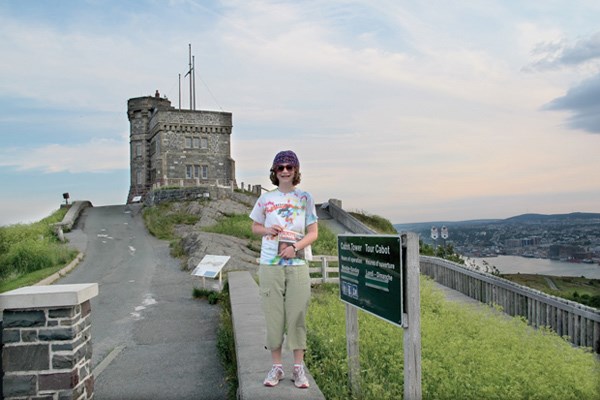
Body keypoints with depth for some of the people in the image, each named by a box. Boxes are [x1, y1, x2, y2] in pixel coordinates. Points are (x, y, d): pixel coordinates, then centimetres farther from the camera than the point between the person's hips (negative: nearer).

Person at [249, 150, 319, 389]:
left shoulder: (305, 198, 2)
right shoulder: (265, 199, 5)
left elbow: (313, 233, 2)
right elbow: (255, 227, 15)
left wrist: (295, 247, -15)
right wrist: (267, 230, -7)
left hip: (297, 264, -1)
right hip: (270, 264, 1)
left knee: (297, 315, 3)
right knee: (273, 315, 5)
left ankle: (299, 368, 15)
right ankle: (276, 367, 17)